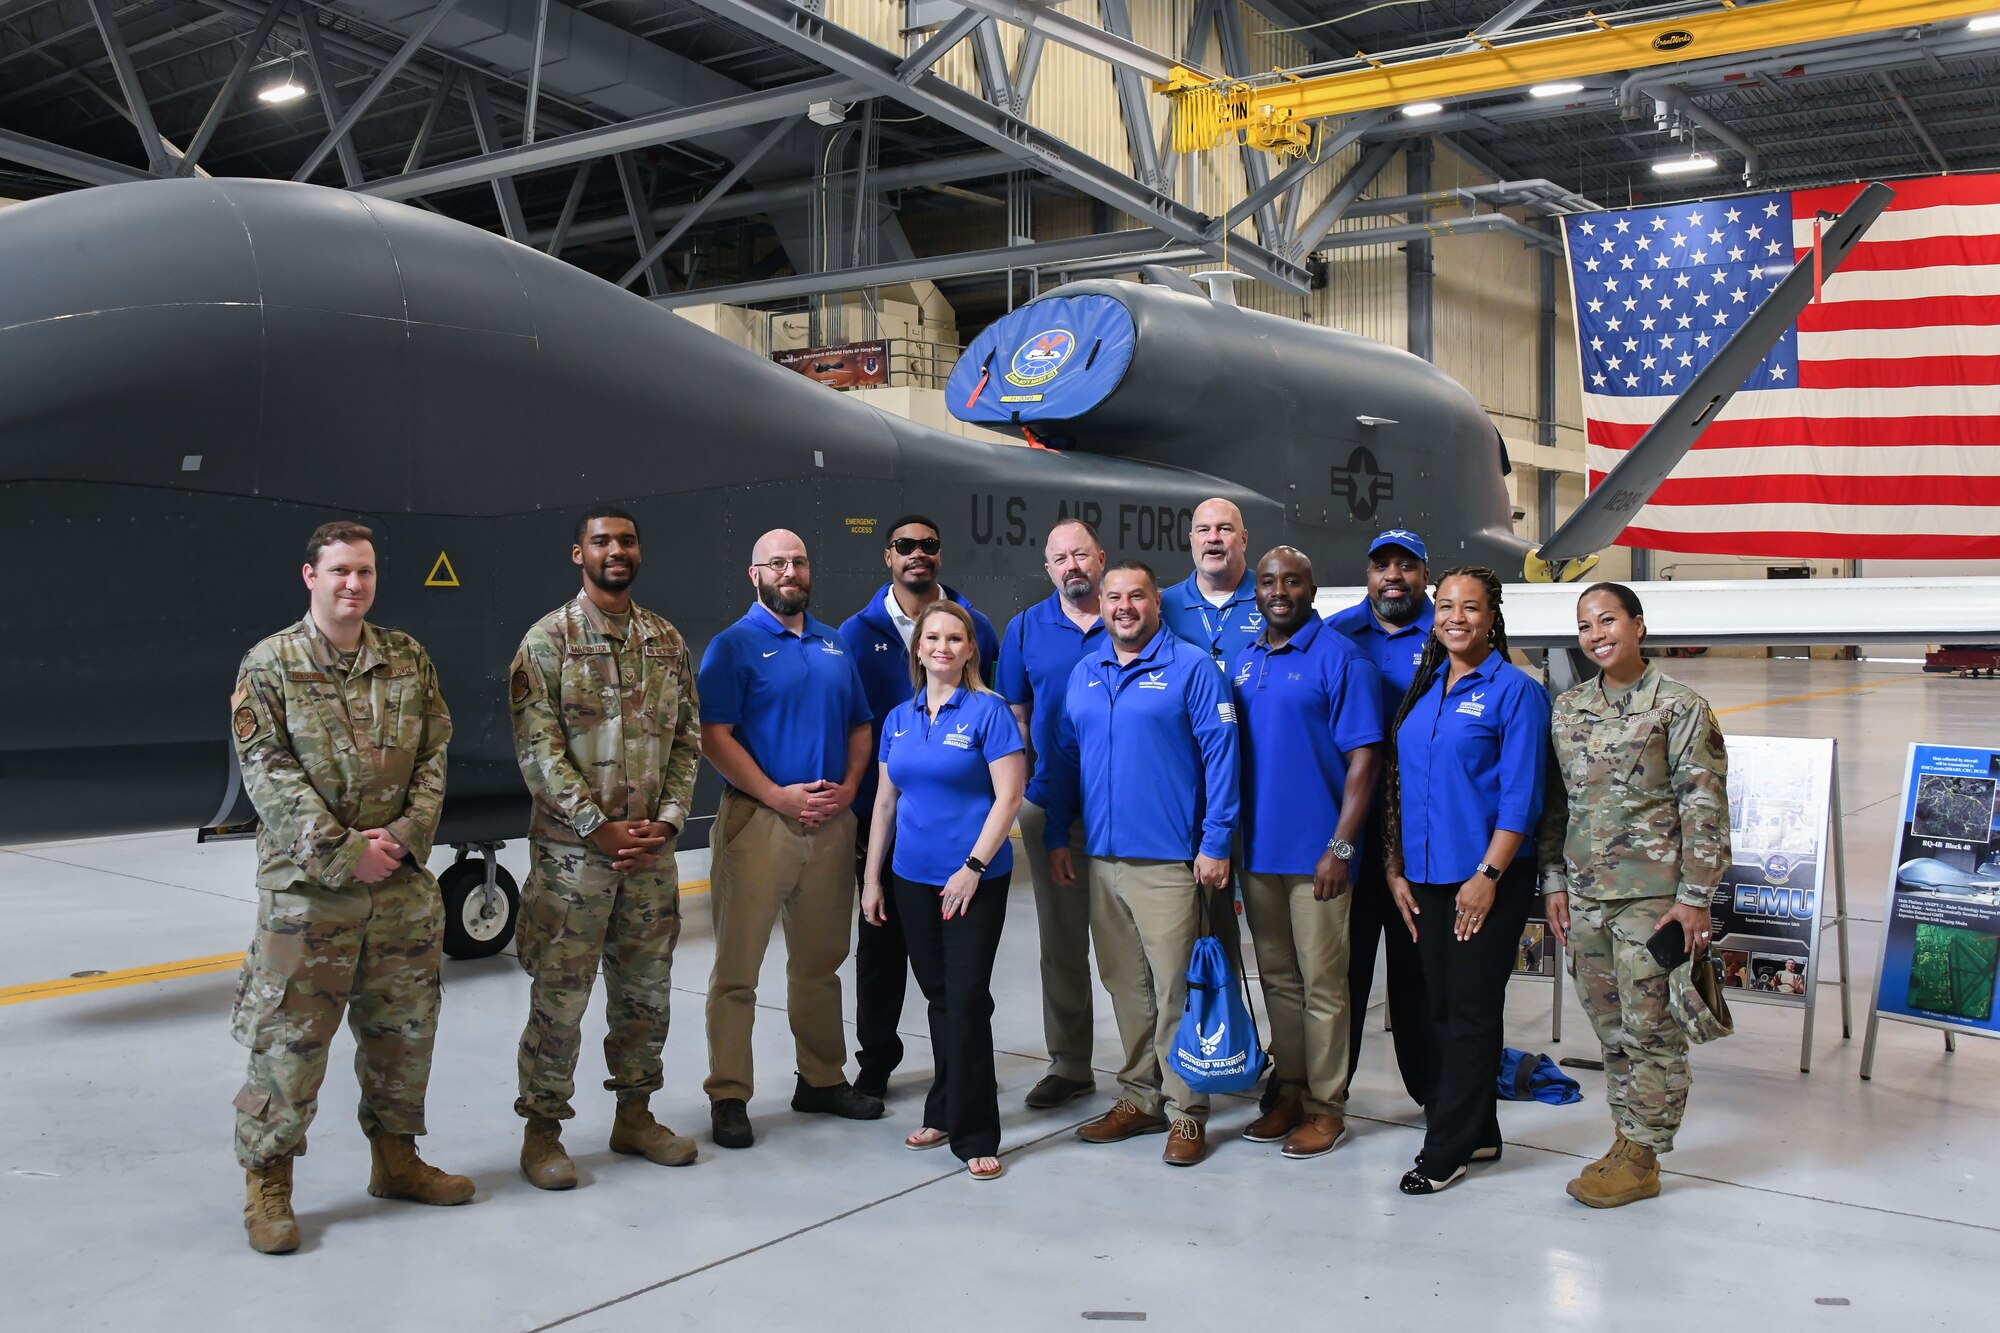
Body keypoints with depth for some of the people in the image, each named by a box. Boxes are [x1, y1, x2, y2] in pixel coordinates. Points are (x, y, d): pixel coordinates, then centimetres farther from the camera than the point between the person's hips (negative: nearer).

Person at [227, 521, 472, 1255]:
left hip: (402, 877, 4)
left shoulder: (407, 658, 7)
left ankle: (395, 1157, 30)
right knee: (291, 1036, 0)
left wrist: (405, 835, -9)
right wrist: (344, 851, -15)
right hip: (306, 883, -4)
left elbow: (434, 754, 6)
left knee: (404, 1026, 13)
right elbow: (267, 773, -10)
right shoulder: (269, 664, -4)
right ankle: (266, 1181, 16)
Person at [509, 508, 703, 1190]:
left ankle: (634, 1115, 27)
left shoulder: (668, 641, 9)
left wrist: (666, 821, -4)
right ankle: (542, 1129, 15)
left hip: (651, 851, 5)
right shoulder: (548, 639, -5)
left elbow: (686, 739, 9)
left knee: (646, 990, 13)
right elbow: (537, 746, -11)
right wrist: (601, 827, -15)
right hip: (572, 850, -5)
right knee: (559, 995, 1)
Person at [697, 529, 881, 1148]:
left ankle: (822, 1079, 28)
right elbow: (715, 737, -11)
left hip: (832, 822, 6)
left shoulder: (836, 644, 15)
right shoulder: (734, 645, -3)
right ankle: (728, 1097, 7)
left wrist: (848, 788, -1)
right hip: (758, 820, -5)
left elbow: (860, 726, 17)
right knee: (738, 968, -2)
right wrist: (780, 796, -17)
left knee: (820, 962, 15)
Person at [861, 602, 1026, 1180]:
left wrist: (973, 867, -17)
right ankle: (945, 1113, 28)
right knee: (938, 996, 14)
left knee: (967, 998, -5)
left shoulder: (988, 711, -7)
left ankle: (973, 1135, 5)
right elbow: (885, 801, 13)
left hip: (975, 879, -5)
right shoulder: (899, 719, 9)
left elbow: (1008, 796, -11)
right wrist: (871, 878, 11)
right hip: (914, 877, 5)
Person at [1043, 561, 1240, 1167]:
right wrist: (1057, 836, 11)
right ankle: (1139, 1098, 25)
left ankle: (1185, 1111, 11)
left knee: (1175, 989, -2)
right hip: (1101, 857, 5)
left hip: (1168, 860, -5)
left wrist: (1216, 843, -12)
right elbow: (1065, 756, 17)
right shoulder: (1084, 674, 13)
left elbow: (1220, 755, -8)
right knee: (1126, 987, 13)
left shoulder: (1191, 667, -4)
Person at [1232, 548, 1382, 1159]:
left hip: (1315, 854, -6)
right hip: (1257, 849, 6)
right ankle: (1289, 1092, 27)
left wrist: (1340, 847, -16)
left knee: (1322, 984, 2)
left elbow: (1363, 758, -11)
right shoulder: (1243, 662, 11)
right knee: (1278, 979, 15)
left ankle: (1326, 1106, 13)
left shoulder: (1338, 656, -8)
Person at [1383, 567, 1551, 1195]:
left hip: (1488, 878, -6)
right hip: (1426, 876, 6)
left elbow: (1521, 796, -11)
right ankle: (1478, 1133, 25)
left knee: (1471, 1009, 0)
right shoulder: (1423, 689, 13)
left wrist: (1488, 874, -16)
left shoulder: (1515, 690, -6)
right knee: (1444, 1007, 11)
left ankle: (1447, 1151, 7)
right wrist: (1396, 869, 9)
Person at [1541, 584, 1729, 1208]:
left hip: (1652, 893, -5)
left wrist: (1694, 896, -12)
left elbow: (1705, 807, -8)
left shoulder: (1680, 707, -5)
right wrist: (1555, 880, 10)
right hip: (1585, 894, 5)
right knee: (1609, 1026, 12)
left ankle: (1642, 1159, 11)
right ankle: (1627, 1138, 24)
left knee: (1649, 1026, 0)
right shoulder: (1568, 708, 10)